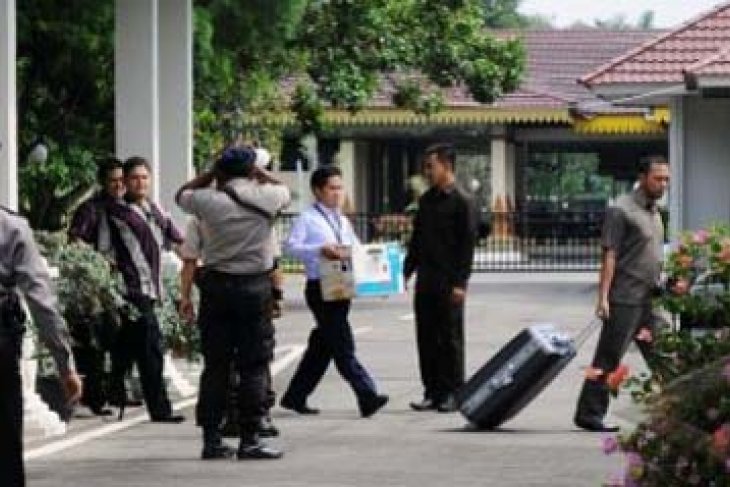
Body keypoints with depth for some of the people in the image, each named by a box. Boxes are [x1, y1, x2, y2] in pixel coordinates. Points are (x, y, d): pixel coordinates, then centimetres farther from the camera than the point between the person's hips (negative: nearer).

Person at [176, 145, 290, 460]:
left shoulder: (209, 201, -4)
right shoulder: (265, 198, -4)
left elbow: (182, 194, 18)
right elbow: (285, 190, 20)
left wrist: (211, 173, 17)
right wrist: (259, 170, 23)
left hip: (216, 286, 2)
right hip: (256, 286, -2)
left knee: (215, 364, 7)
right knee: (254, 366, 2)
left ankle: (211, 439, 9)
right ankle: (250, 439, -1)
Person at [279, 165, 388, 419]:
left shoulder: (343, 221, 19)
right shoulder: (308, 218, -5)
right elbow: (291, 245, -16)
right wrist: (320, 250, -28)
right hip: (320, 287, -8)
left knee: (322, 346, 13)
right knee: (342, 345, -11)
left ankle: (295, 397, 23)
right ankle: (367, 396, -16)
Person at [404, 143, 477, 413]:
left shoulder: (461, 201, -7)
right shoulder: (427, 199, 13)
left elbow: (468, 243, -11)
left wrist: (460, 282, -15)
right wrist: (407, 270, 12)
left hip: (449, 282, -7)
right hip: (426, 279, 7)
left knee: (450, 338, -1)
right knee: (426, 337, 6)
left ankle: (452, 393, 5)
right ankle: (432, 391, 11)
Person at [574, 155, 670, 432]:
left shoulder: (654, 212, 18)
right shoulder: (621, 210, -8)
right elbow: (610, 256, -13)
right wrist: (603, 298, -18)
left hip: (650, 299, 8)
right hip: (625, 300, -8)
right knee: (608, 358, -4)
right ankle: (589, 414, 0)